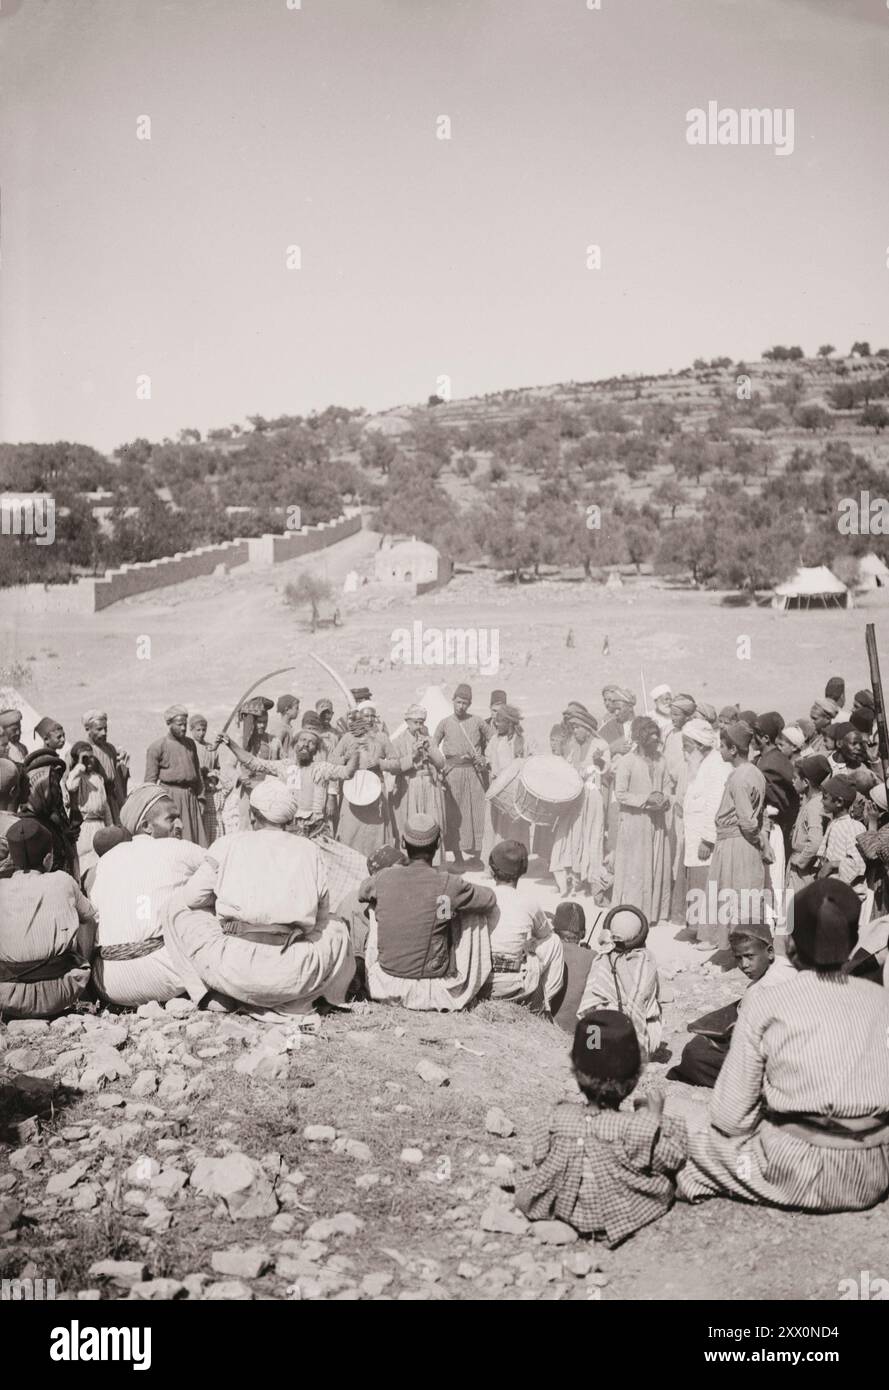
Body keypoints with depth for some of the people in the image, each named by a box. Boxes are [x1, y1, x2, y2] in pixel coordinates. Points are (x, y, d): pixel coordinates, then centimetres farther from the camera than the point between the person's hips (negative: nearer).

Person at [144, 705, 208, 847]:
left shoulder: (190, 743, 12)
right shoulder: (157, 747, -4)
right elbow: (150, 779, -4)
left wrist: (200, 797, 14)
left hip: (190, 797, 5)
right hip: (170, 797, -5)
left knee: (196, 839, 3)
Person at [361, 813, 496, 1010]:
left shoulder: (384, 878, -8)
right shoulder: (449, 884, -16)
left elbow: (362, 894, 16)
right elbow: (490, 901, 2)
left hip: (385, 987, 2)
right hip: (434, 991, -2)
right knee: (475, 915, 15)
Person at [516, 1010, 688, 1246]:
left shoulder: (556, 1120, -21)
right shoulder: (636, 1128, -30)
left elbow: (539, 1162, -5)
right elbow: (673, 1156, -14)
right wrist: (655, 1116, -4)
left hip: (566, 1213, 3)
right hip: (620, 1216, -2)